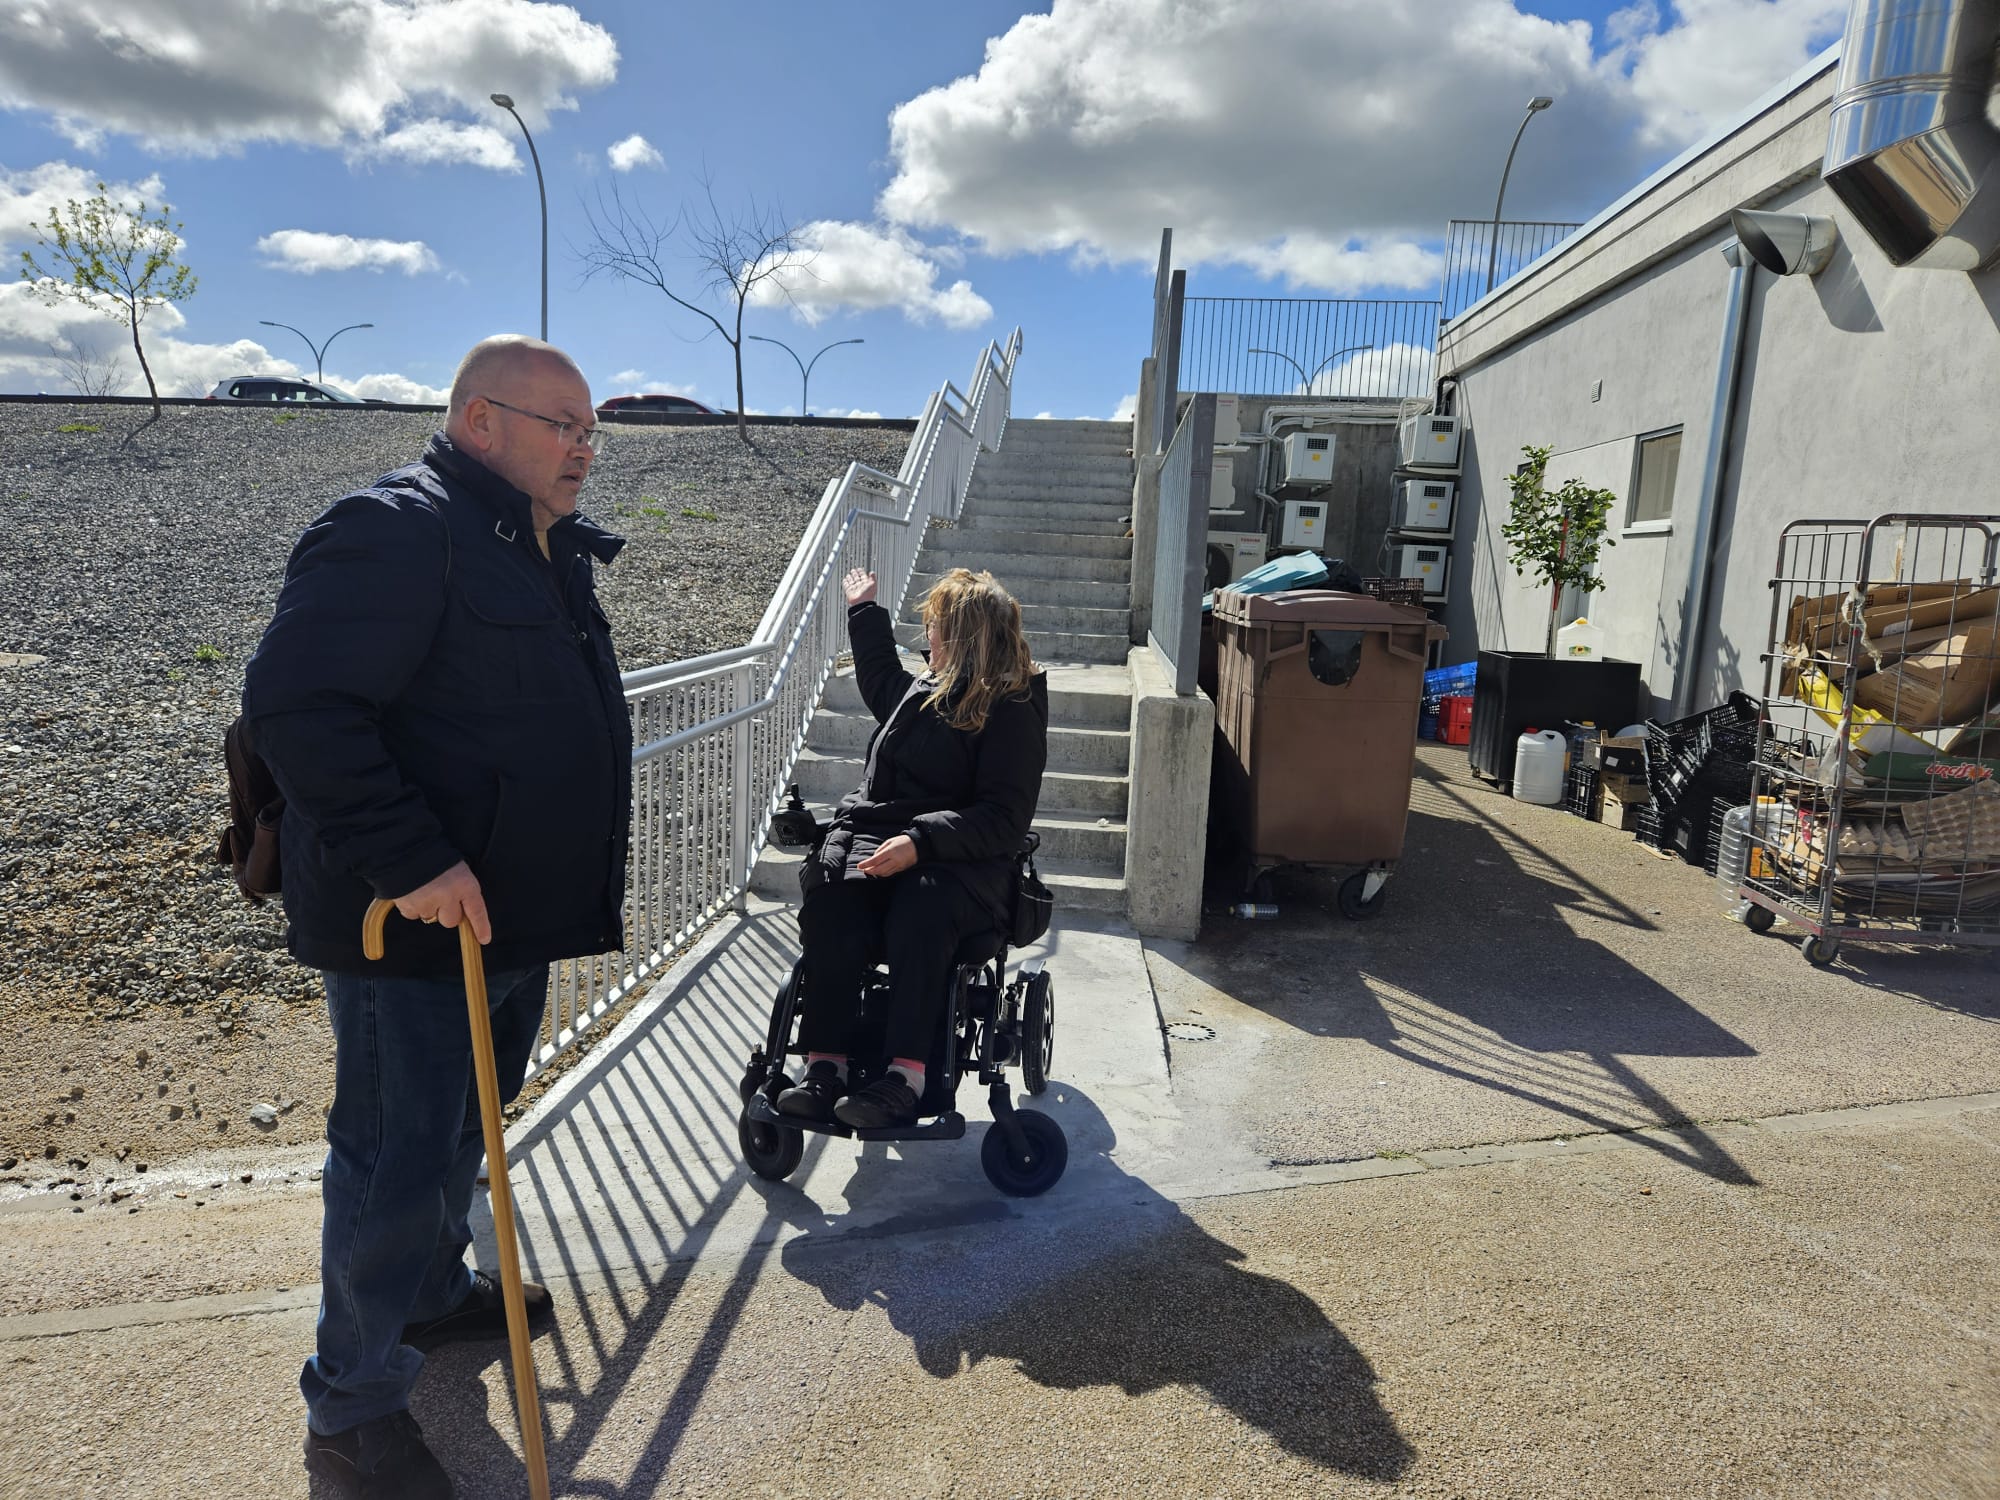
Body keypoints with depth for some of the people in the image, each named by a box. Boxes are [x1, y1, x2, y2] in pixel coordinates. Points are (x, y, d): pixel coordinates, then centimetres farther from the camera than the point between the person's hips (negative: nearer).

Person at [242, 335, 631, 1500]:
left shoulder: (551, 552, 13)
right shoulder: (398, 529, -17)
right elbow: (297, 703, -24)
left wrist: (581, 885, 19)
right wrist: (410, 860, -27)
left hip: (514, 914, 9)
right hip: (415, 924, -9)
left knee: (463, 1130, 24)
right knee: (399, 1158, 4)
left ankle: (434, 1291, 46)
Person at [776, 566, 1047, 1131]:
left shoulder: (1012, 712, -1)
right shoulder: (921, 691, 25)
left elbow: (1002, 820, -12)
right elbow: (881, 679, 52)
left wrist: (919, 842, -26)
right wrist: (864, 611, 59)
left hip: (962, 860, -6)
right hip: (872, 832, 6)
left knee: (920, 908, -40)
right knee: (832, 897, -29)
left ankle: (904, 1074, -39)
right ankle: (825, 1064, -30)